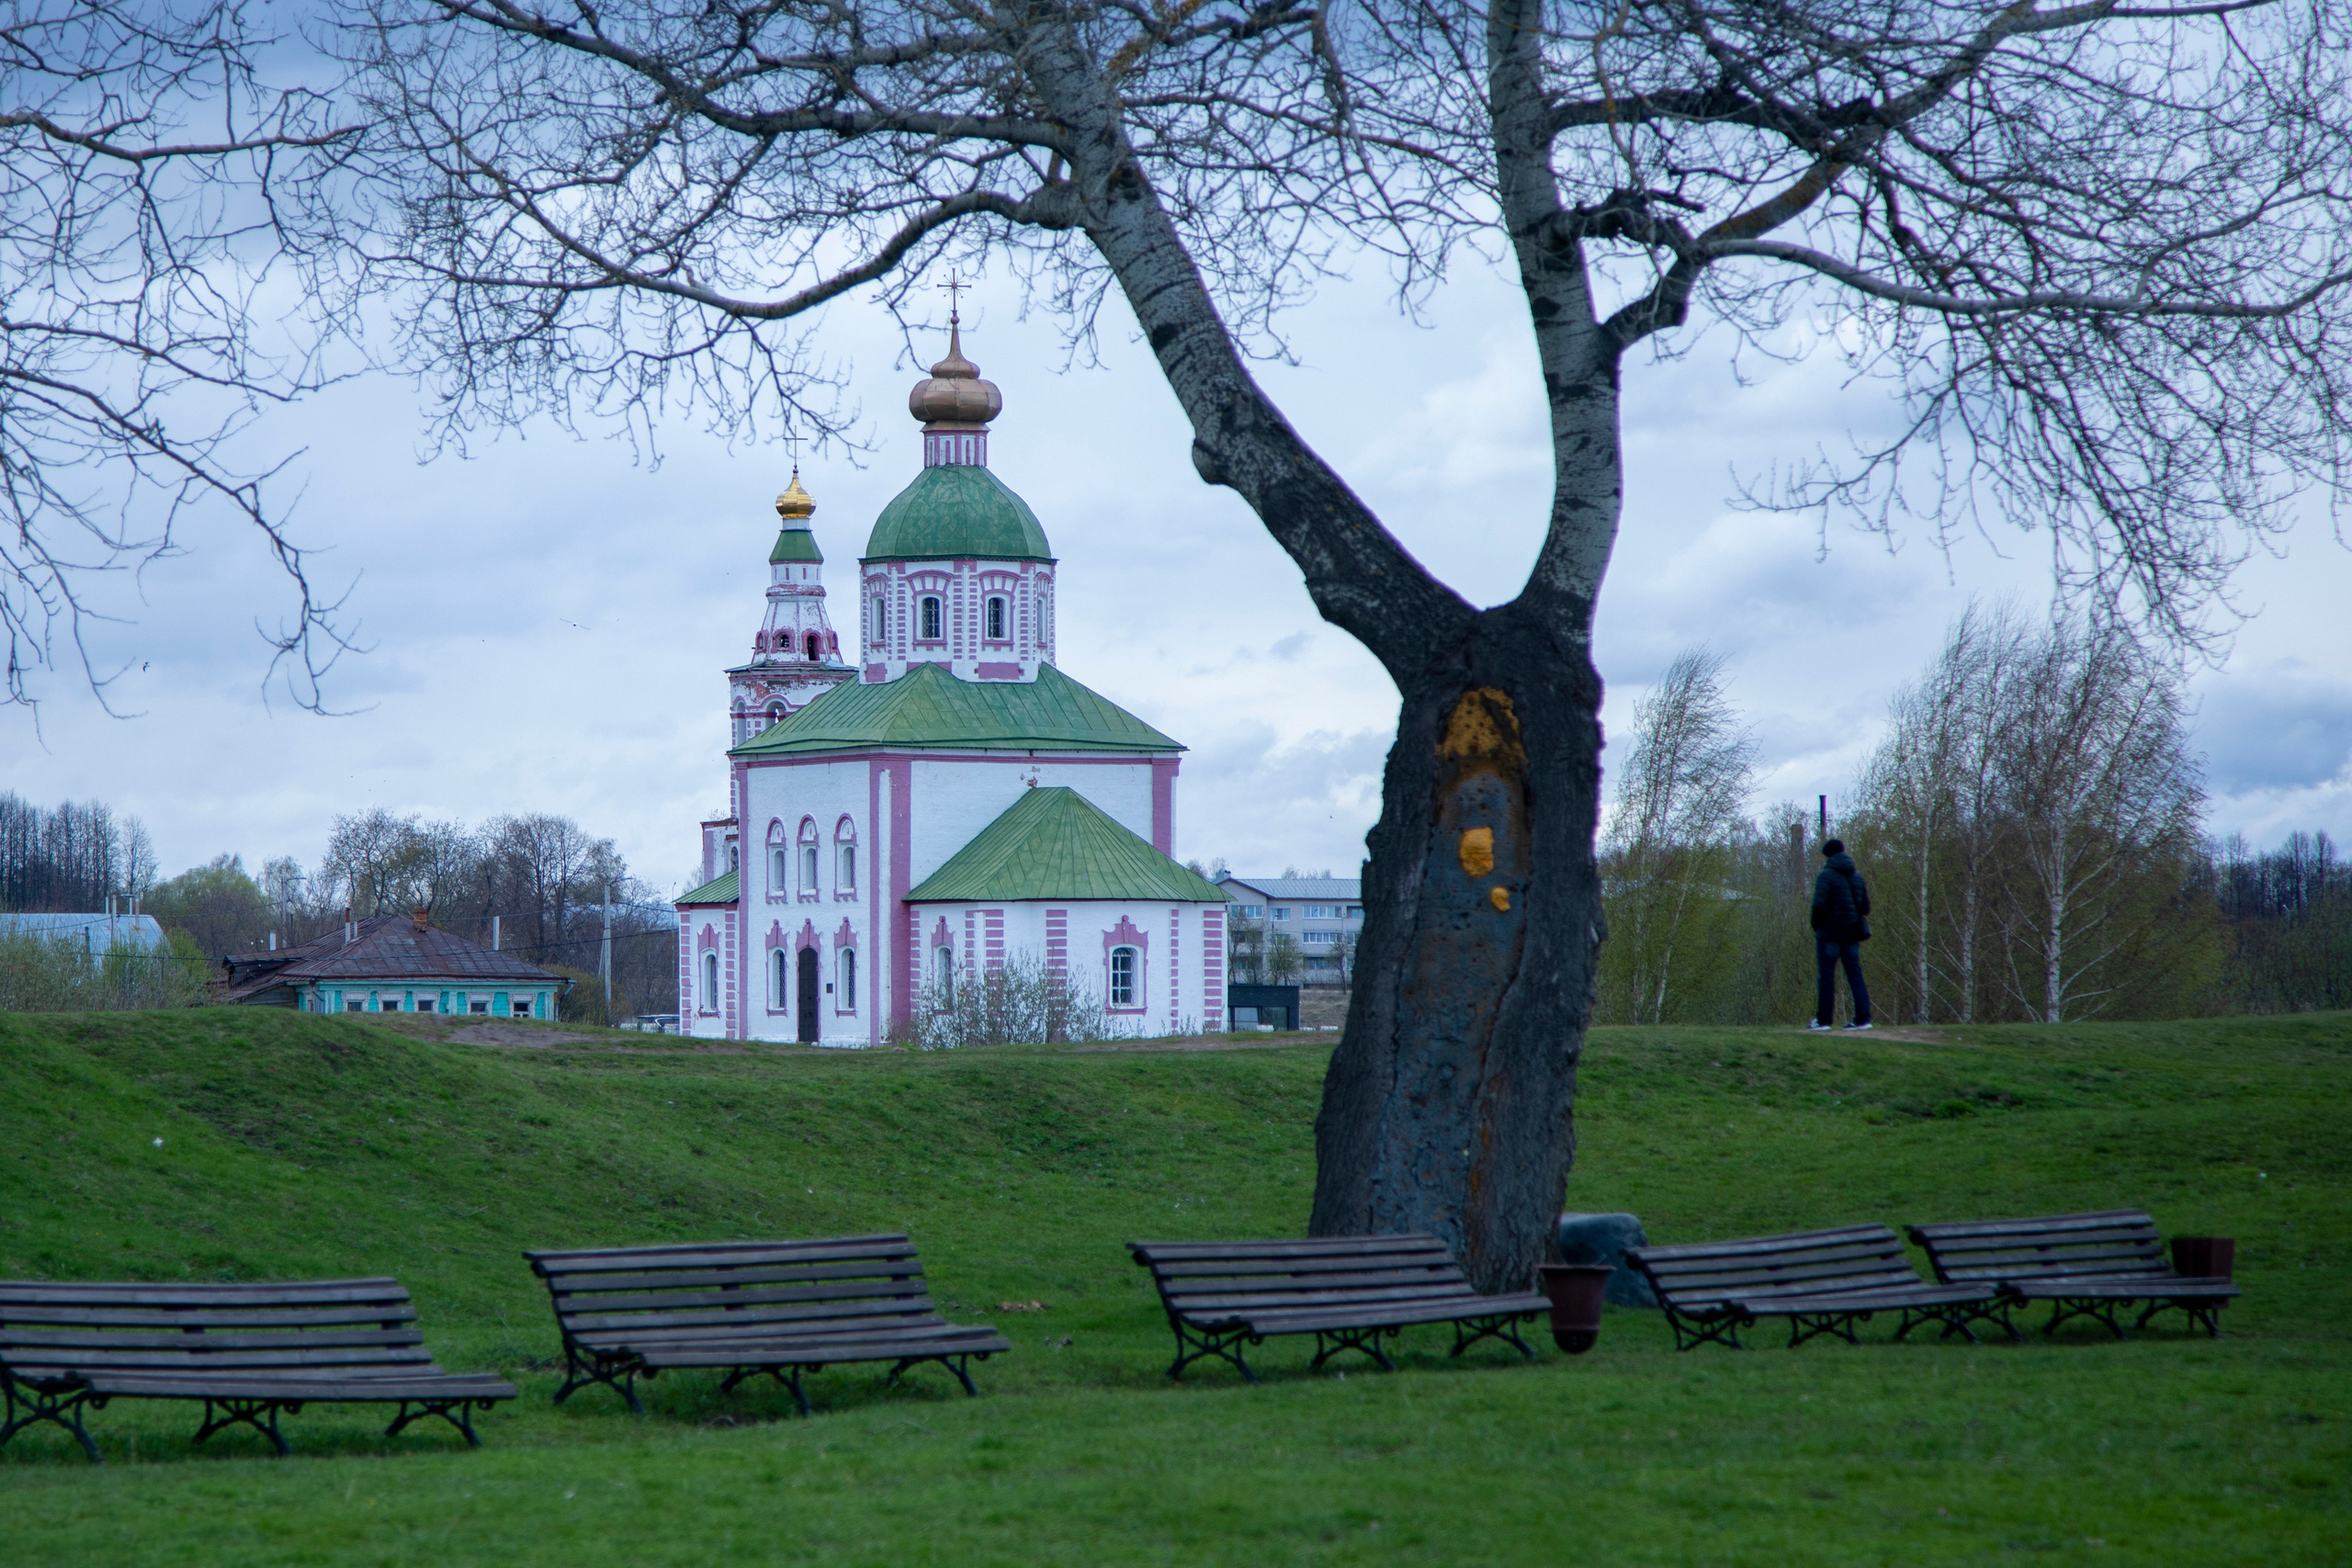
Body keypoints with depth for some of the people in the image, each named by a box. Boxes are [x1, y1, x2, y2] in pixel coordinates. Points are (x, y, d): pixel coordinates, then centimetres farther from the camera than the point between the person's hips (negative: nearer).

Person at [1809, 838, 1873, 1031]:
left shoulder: (1826, 875, -10)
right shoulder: (1857, 876, 10)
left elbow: (1819, 906, -16)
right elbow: (1866, 907, 11)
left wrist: (1816, 925, -1)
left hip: (1830, 933, -5)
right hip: (1852, 934, 5)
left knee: (1827, 976, -1)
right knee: (1855, 974, 5)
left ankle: (1823, 1020, -1)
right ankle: (1863, 1018, -2)